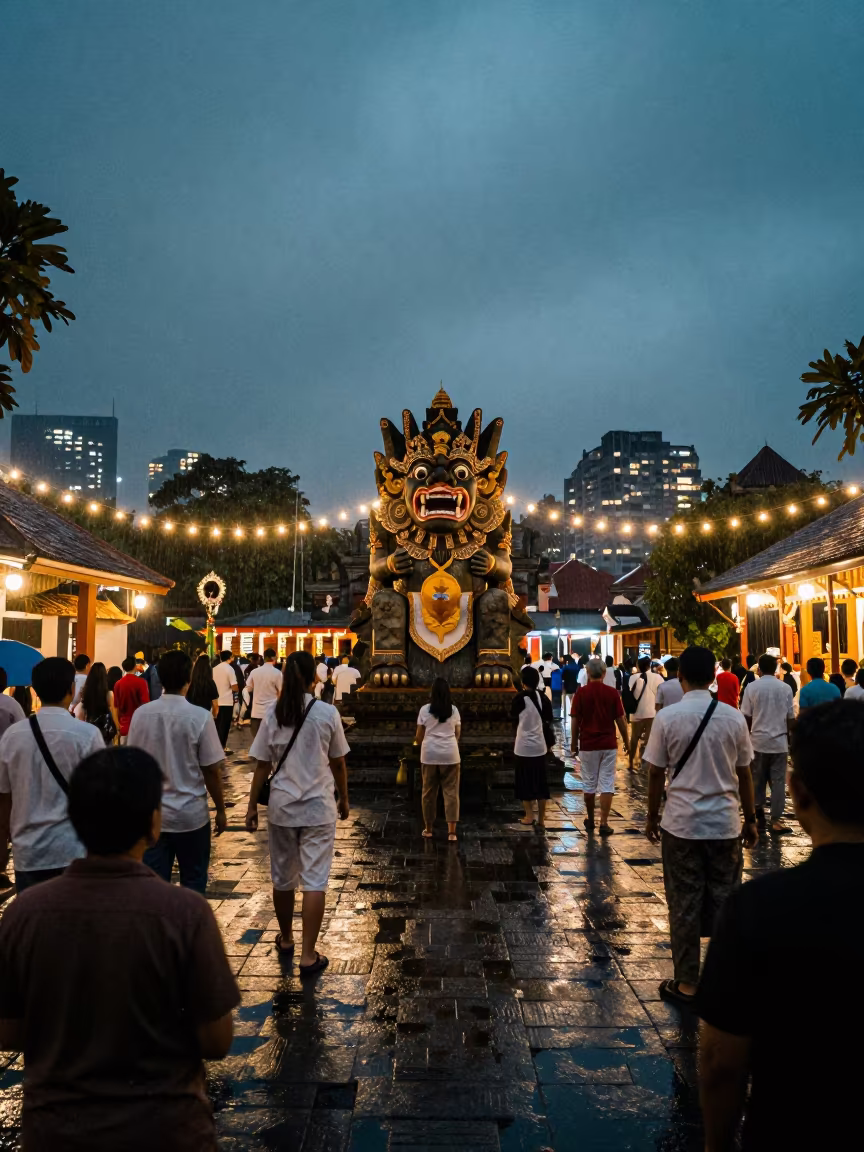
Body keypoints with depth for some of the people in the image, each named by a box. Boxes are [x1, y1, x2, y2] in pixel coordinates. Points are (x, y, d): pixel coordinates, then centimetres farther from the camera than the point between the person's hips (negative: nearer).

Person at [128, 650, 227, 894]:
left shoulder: (141, 714, -5)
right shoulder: (200, 717, -15)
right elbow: (212, 770, -10)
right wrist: (220, 809, 3)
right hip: (191, 815, -3)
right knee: (193, 884, 13)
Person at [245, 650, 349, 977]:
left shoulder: (273, 714, -2)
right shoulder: (327, 713, -7)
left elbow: (262, 766, 0)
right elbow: (338, 763, 1)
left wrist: (252, 805, 8)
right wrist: (344, 798, 14)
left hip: (281, 806, 3)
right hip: (318, 807, -3)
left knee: (283, 878, 17)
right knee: (314, 880, 2)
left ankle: (285, 940, 34)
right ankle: (308, 955, 3)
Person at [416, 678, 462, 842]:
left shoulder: (425, 710, -2)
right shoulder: (454, 710, 2)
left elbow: (419, 736, 2)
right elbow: (457, 734, 10)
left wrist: (420, 744, 24)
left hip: (430, 754, 0)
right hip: (450, 754, 0)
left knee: (429, 791, 11)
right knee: (451, 791, 2)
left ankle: (428, 828, 20)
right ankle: (451, 831, -4)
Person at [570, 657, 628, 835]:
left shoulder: (581, 693, -5)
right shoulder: (612, 692, -4)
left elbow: (575, 721, -3)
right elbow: (620, 719, -2)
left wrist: (573, 743, 9)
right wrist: (625, 740, 12)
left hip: (588, 745, 0)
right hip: (609, 744, 0)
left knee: (589, 783, 12)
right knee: (607, 784, 3)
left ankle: (590, 820, 25)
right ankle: (603, 823, -1)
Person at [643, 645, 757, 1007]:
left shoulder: (667, 717, -9)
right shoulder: (734, 717, -3)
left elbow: (656, 774, -4)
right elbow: (744, 774, 3)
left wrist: (652, 817, 10)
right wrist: (750, 820, 15)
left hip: (682, 823, -2)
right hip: (725, 823, 2)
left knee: (685, 904, 7)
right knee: (725, 901, 13)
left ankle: (687, 984, 16)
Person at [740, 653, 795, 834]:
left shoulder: (751, 687, -5)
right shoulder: (786, 688, -1)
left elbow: (746, 717, -3)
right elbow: (790, 718, 2)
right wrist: (790, 737, 15)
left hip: (758, 741, 0)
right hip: (780, 741, 1)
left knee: (757, 780, 9)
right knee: (778, 780, 5)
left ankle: (759, 816, 13)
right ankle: (776, 819, 5)